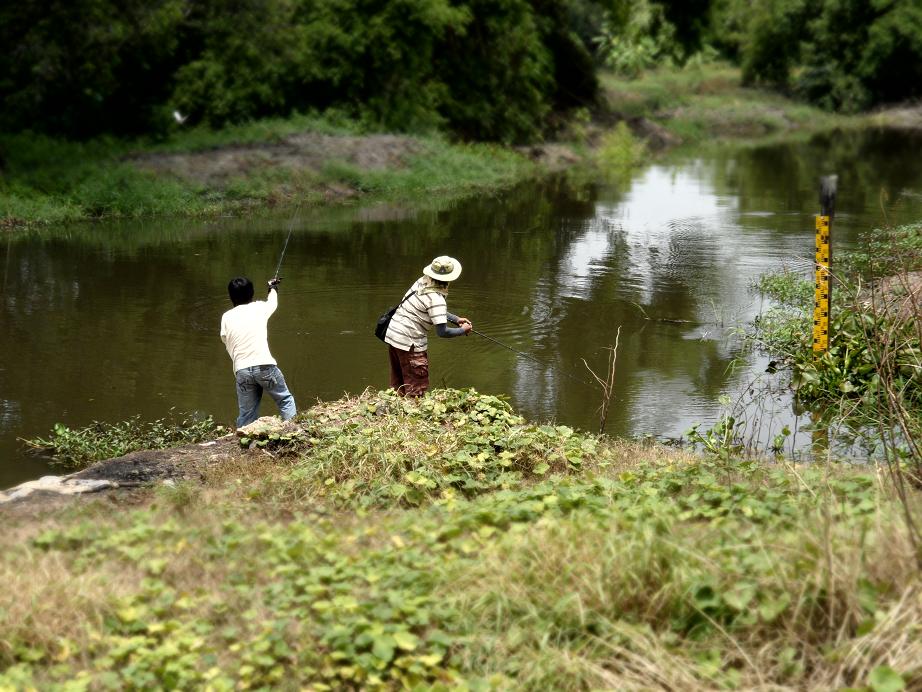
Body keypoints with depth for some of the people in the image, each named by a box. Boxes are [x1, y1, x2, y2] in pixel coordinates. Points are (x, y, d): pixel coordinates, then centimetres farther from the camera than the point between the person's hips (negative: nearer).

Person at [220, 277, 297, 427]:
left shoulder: (226, 317, 11)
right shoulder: (259, 308, 8)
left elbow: (227, 343, 13)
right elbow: (273, 302, 31)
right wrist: (273, 288, 52)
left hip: (241, 371, 2)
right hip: (264, 365, -2)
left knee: (246, 415, 8)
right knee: (285, 401, 12)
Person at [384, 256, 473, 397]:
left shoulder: (422, 282, 6)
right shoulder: (436, 298, -20)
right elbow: (442, 332, -21)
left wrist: (456, 319, 16)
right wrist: (462, 330, -5)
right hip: (409, 341, -9)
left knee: (398, 384, 19)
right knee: (416, 389, -3)